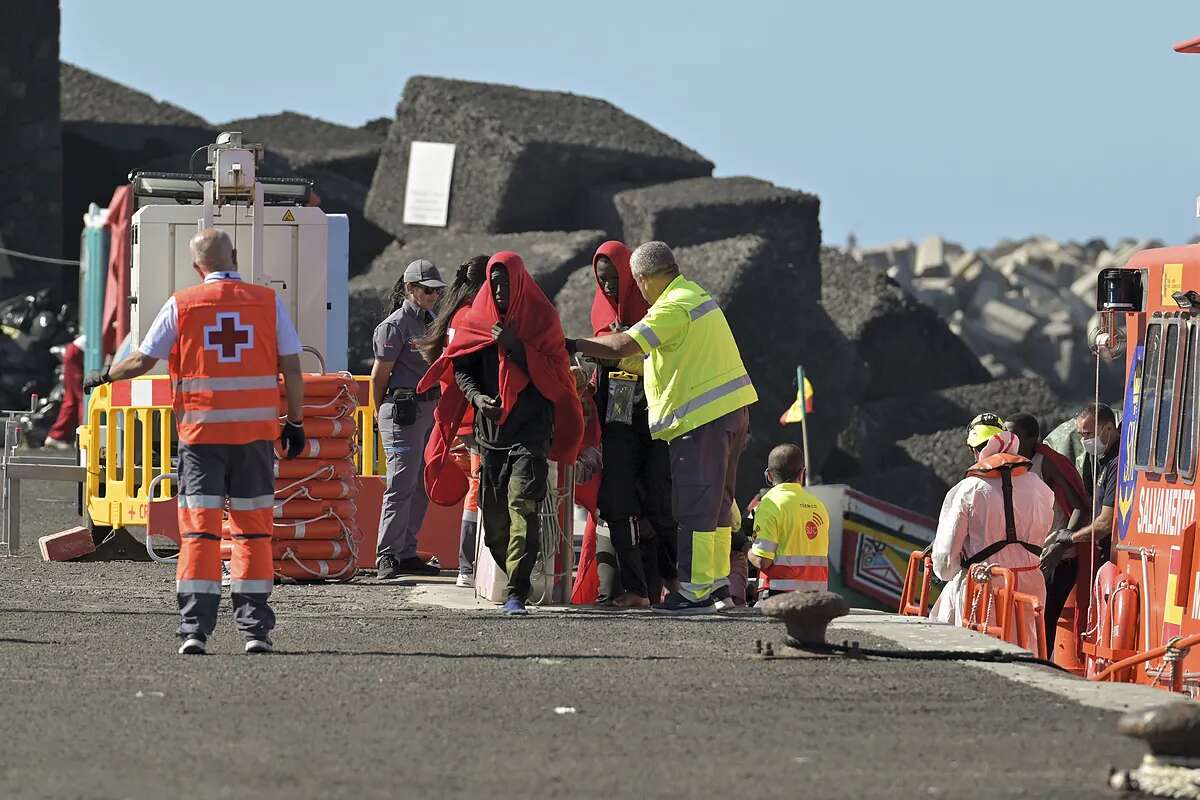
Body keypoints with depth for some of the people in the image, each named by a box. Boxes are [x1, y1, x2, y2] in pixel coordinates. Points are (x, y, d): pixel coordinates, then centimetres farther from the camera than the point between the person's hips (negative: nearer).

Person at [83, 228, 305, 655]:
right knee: (253, 529, 8)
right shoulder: (268, 301, 2)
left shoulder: (181, 305, -1)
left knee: (199, 530, 0)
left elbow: (143, 360, 4)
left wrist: (105, 378, 23)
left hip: (200, 431, -1)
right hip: (256, 431, 1)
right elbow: (291, 369, 2)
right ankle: (256, 628, 7)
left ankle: (195, 629, -7)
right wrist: (295, 422, 11)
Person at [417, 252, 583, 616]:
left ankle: (517, 593, -22)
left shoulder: (541, 318, 1)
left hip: (531, 428, -4)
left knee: (522, 506, -17)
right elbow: (461, 366, 8)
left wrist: (516, 346, -13)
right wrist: (475, 395, -12)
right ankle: (514, 582, 17)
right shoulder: (478, 318, 10)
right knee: (494, 514, 3)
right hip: (490, 428, 4)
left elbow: (554, 374, -3)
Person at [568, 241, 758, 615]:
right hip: (732, 410, 10)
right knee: (717, 500, 18)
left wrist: (573, 345, -11)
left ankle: (695, 591, -7)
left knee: (694, 505, -7)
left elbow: (620, 347, -22)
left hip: (702, 418, -10)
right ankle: (718, 580, 25)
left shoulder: (673, 309, -15)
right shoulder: (695, 294, 17)